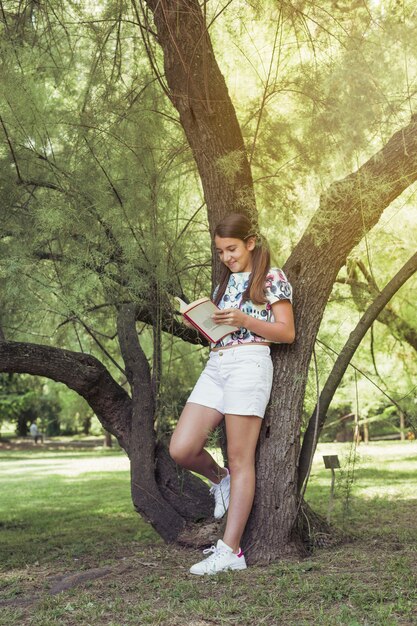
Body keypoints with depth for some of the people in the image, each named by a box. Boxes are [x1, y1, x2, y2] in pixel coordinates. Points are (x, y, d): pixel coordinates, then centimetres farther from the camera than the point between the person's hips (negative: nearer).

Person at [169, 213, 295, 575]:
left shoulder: (272, 277, 4)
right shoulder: (225, 283, 23)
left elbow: (287, 333, -3)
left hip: (249, 363, -6)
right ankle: (220, 479, 26)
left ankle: (230, 551, -1)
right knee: (181, 450, -6)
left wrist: (244, 319, -15)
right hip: (215, 365, 7)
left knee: (240, 459, -5)